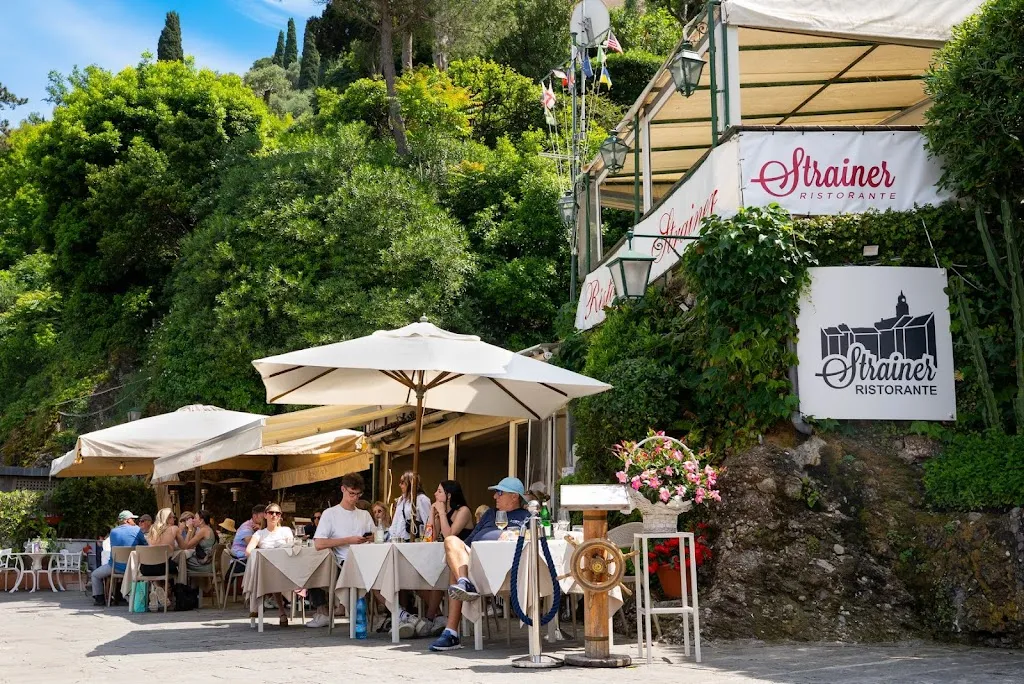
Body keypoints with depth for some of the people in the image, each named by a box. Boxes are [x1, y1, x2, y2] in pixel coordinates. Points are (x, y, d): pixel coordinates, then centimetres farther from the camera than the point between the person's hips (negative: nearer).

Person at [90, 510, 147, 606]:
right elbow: (145, 545, -2)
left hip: (116, 568, -1)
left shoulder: (113, 532, 2)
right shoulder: (136, 530, -4)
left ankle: (99, 599, 15)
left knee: (95, 575, 23)